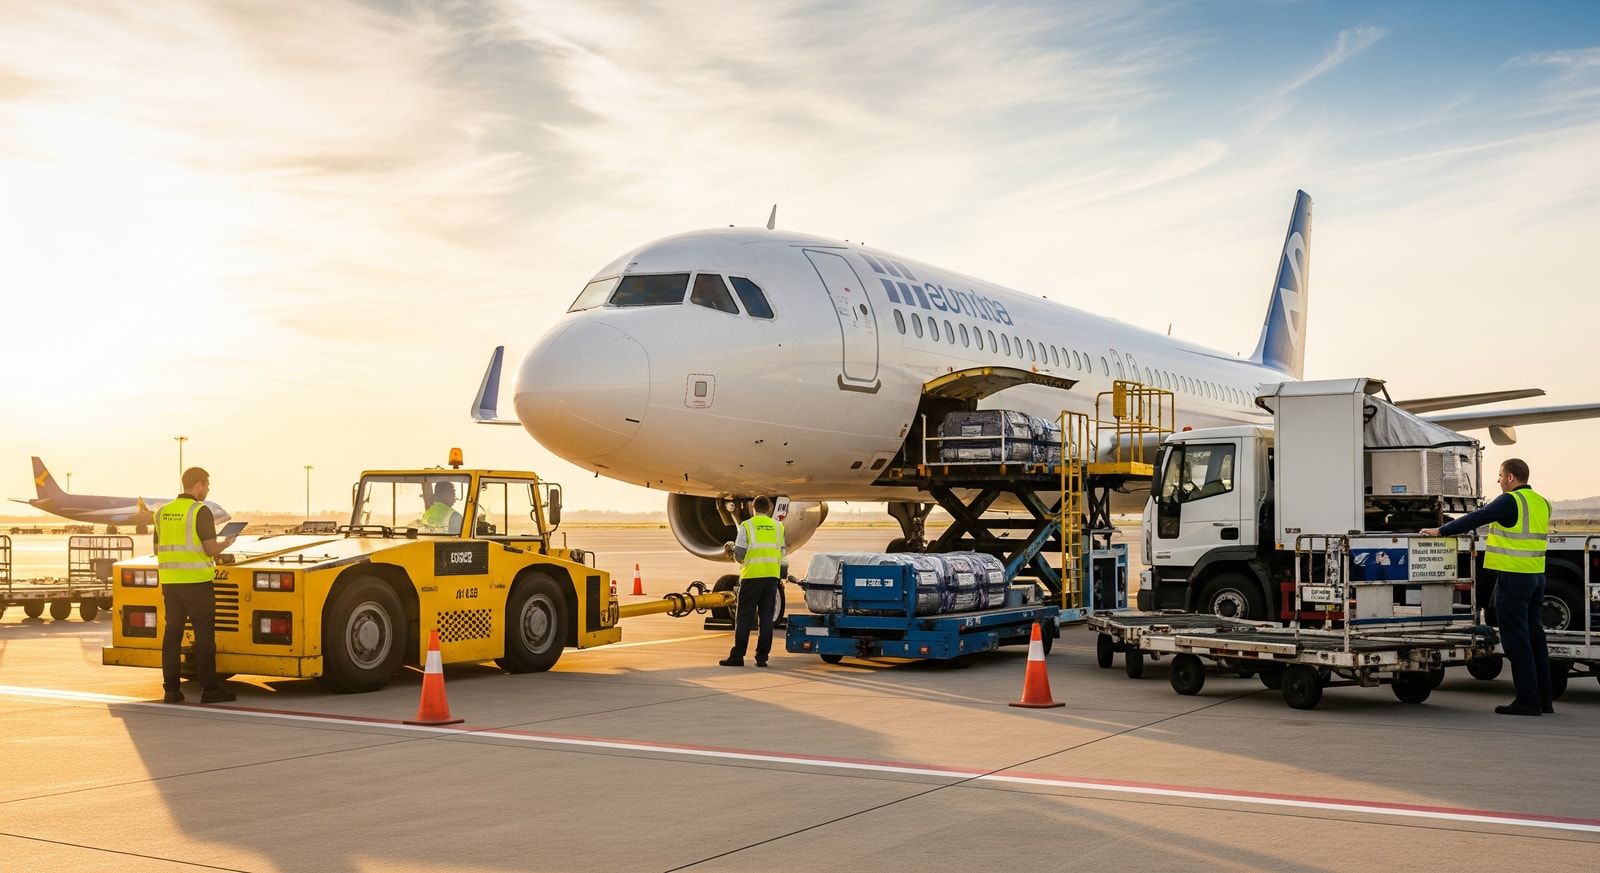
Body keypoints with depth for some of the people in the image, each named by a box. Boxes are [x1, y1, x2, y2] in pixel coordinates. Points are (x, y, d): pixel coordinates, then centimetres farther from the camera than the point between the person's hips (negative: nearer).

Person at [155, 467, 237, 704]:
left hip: (169, 582, 6)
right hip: (196, 581, -6)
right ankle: (210, 689, 0)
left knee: (173, 632, 9)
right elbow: (211, 549, -14)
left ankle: (171, 689, 10)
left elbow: (158, 549, 16)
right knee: (204, 633, -1)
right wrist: (227, 543, 5)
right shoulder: (200, 511, -11)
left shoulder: (162, 512, 11)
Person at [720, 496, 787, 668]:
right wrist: (784, 572, 19)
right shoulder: (778, 527, 10)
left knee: (744, 617, 1)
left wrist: (740, 559, 17)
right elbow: (783, 554, 10)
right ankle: (762, 657, 5)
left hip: (752, 575, -3)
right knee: (766, 617, 6)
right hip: (772, 576, 3)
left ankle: (737, 656, 1)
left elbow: (738, 553, -5)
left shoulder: (746, 525, -1)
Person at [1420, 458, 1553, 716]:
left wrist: (1441, 531, -8)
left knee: (1516, 640, -4)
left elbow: (1476, 518, -15)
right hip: (1536, 576, 8)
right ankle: (1544, 699, 17)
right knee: (1535, 637, 13)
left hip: (1513, 576, -8)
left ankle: (1527, 700, -4)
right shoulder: (1541, 503, 12)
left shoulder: (1510, 501, -13)